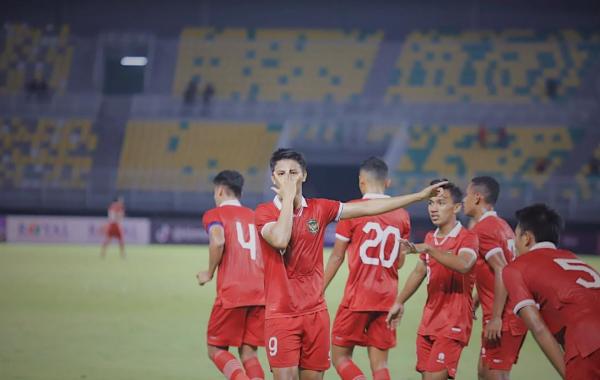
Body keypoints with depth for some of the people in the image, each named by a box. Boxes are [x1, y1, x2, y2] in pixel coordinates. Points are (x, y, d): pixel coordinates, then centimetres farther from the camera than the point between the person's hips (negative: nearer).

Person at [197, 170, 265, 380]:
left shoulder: (214, 215, 5)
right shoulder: (254, 216, 21)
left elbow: (218, 241, -16)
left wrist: (209, 273, -3)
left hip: (231, 293, -5)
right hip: (260, 294, 5)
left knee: (216, 349, 7)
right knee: (248, 353, 9)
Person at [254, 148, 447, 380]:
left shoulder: (319, 209, 8)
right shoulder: (265, 212, -4)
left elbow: (368, 208, 12)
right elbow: (280, 240, -24)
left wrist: (420, 195, 12)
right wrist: (288, 197, -15)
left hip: (315, 312, 4)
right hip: (280, 314, -4)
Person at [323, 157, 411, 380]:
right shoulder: (401, 215, 5)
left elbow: (337, 257, -5)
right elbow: (400, 261, 12)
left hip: (358, 297, -4)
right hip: (387, 299, 4)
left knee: (340, 356, 5)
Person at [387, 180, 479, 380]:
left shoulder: (467, 238, -11)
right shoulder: (430, 238, 12)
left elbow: (463, 265, -33)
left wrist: (427, 248, -37)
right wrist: (399, 302, 27)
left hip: (453, 323, -7)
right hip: (429, 320, 7)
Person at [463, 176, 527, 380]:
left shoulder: (482, 229, -13)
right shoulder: (501, 225, 15)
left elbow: (502, 273, -22)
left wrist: (496, 318, -23)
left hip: (503, 319, -9)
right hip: (514, 315, 9)